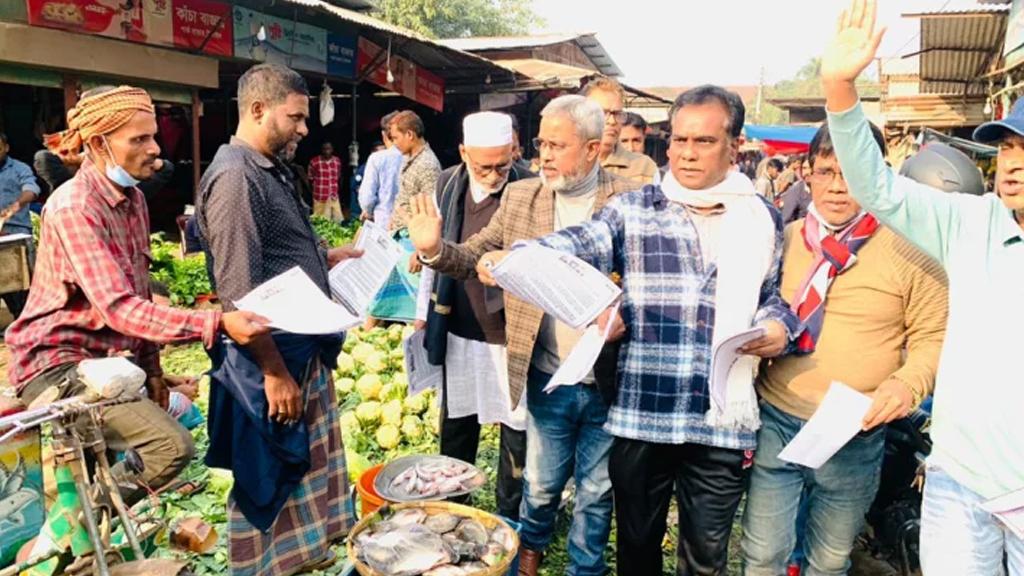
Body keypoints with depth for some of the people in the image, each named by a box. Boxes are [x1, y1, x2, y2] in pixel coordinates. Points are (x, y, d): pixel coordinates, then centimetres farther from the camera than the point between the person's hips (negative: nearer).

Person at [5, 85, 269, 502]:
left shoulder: (133, 199, 6)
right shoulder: (73, 207, -21)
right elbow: (119, 308, -31)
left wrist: (152, 369, 9)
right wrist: (217, 323, -41)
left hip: (104, 358, 9)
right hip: (57, 364, -9)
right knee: (173, 446, -23)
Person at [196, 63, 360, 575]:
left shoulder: (273, 169, 12)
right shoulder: (236, 176, -19)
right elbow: (239, 292, -23)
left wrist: (334, 257, 13)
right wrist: (274, 370, -22)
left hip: (305, 350, 10)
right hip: (272, 358, -10)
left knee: (309, 463, 21)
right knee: (270, 479, 6)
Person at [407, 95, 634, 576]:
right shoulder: (520, 197, 0)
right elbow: (474, 256, 1)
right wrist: (435, 249, -18)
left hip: (609, 380, -1)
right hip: (548, 381, 2)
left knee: (597, 490, 18)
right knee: (541, 481, 20)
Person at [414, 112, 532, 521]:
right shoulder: (447, 184, 1)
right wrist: (424, 315, 14)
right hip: (459, 329, 4)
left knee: (517, 430, 9)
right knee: (456, 426, 18)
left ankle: (511, 517, 30)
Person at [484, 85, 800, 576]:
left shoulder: (762, 219, 8)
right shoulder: (631, 210, 2)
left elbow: (774, 294, 18)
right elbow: (580, 245, -15)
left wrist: (780, 326, -5)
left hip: (722, 419, 1)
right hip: (641, 413, 0)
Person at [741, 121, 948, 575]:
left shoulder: (909, 249, -5)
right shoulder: (782, 239, 2)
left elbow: (933, 336, -2)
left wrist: (909, 381, -19)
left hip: (855, 435, -1)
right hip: (775, 421, 1)